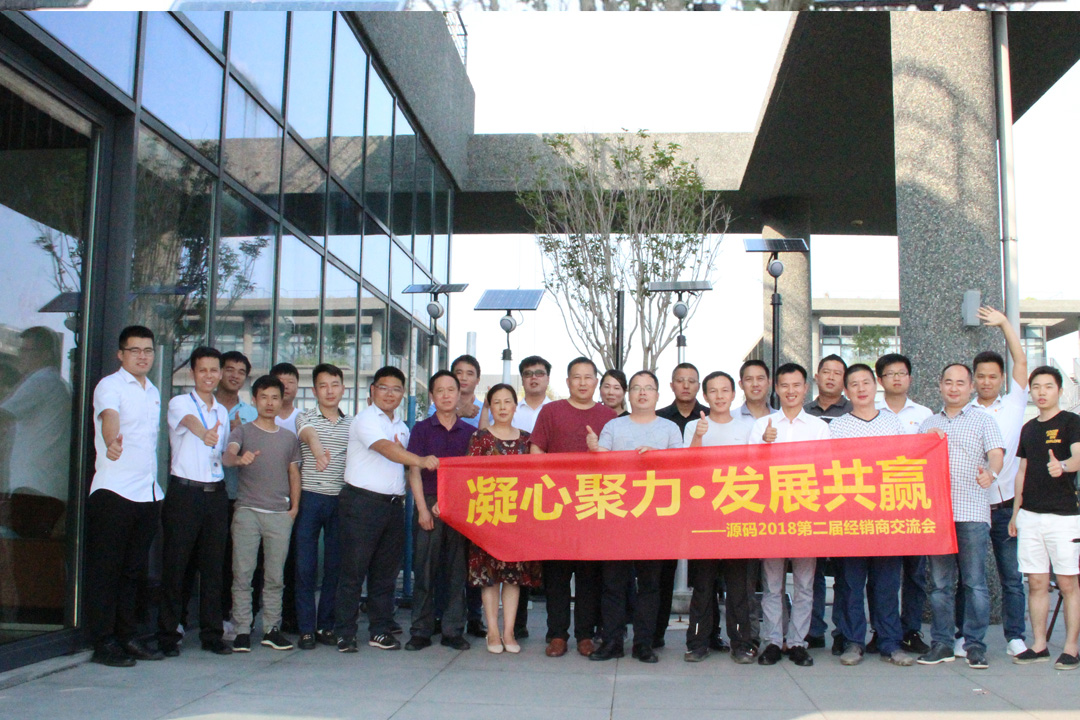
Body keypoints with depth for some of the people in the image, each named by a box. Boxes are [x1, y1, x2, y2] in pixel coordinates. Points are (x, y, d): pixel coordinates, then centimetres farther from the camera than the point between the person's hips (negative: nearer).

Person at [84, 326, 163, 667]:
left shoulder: (153, 392, 18)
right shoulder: (110, 386, -5)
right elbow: (109, 417, -28)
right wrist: (112, 442, -48)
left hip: (148, 494, 7)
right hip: (112, 492, -7)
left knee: (134, 569, 12)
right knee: (105, 570, -1)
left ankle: (126, 636, 19)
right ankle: (102, 642, 3)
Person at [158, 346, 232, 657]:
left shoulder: (223, 412, 15)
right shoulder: (179, 403, -4)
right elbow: (189, 421, -28)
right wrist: (204, 434, -48)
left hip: (216, 493, 5)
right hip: (184, 491, -5)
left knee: (213, 567, 7)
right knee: (175, 565, -1)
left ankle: (212, 634, 15)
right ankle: (168, 635, 8)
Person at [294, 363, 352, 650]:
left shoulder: (352, 424, 13)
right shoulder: (305, 418, 2)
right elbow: (310, 435, -21)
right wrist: (319, 452, -43)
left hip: (341, 500, 3)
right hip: (310, 497, -3)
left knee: (335, 565, 5)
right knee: (306, 565, -1)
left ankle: (326, 625, 16)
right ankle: (306, 629, 6)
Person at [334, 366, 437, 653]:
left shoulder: (401, 427, 18)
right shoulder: (365, 420, -6)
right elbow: (385, 448, -23)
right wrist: (420, 460, -34)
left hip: (393, 504, 7)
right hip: (362, 502, -7)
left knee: (386, 571, 10)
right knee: (354, 570, -3)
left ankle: (380, 631, 18)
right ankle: (344, 633, 3)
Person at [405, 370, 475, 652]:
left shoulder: (469, 432, 10)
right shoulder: (421, 429, 6)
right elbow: (414, 472, 1)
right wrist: (423, 508, -8)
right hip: (428, 505, -1)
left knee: (458, 571, 3)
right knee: (424, 570, -1)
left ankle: (453, 631, 10)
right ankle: (421, 631, 7)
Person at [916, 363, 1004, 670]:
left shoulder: (982, 420, 9)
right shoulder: (928, 424, 19)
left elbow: (996, 453, -5)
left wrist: (991, 473, -27)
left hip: (972, 513, -3)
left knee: (975, 581, -2)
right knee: (939, 582, 5)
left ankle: (975, 644, 6)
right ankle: (941, 643, 11)